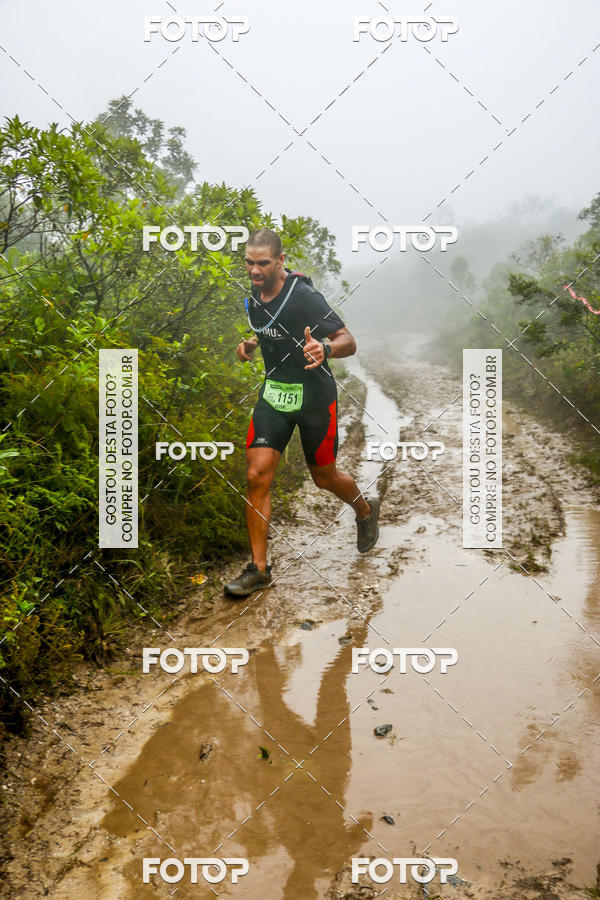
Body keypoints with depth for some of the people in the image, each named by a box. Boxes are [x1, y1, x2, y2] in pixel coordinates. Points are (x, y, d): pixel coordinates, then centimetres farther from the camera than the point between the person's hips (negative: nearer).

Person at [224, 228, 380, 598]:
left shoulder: (304, 297, -21)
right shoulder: (255, 296, 1)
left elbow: (349, 342, -20)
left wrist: (324, 349, -41)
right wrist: (252, 344, 4)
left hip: (314, 396, -5)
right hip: (274, 391, 5)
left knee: (324, 477, 10)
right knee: (257, 475, -8)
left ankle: (366, 510, 46)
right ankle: (259, 568, 1)